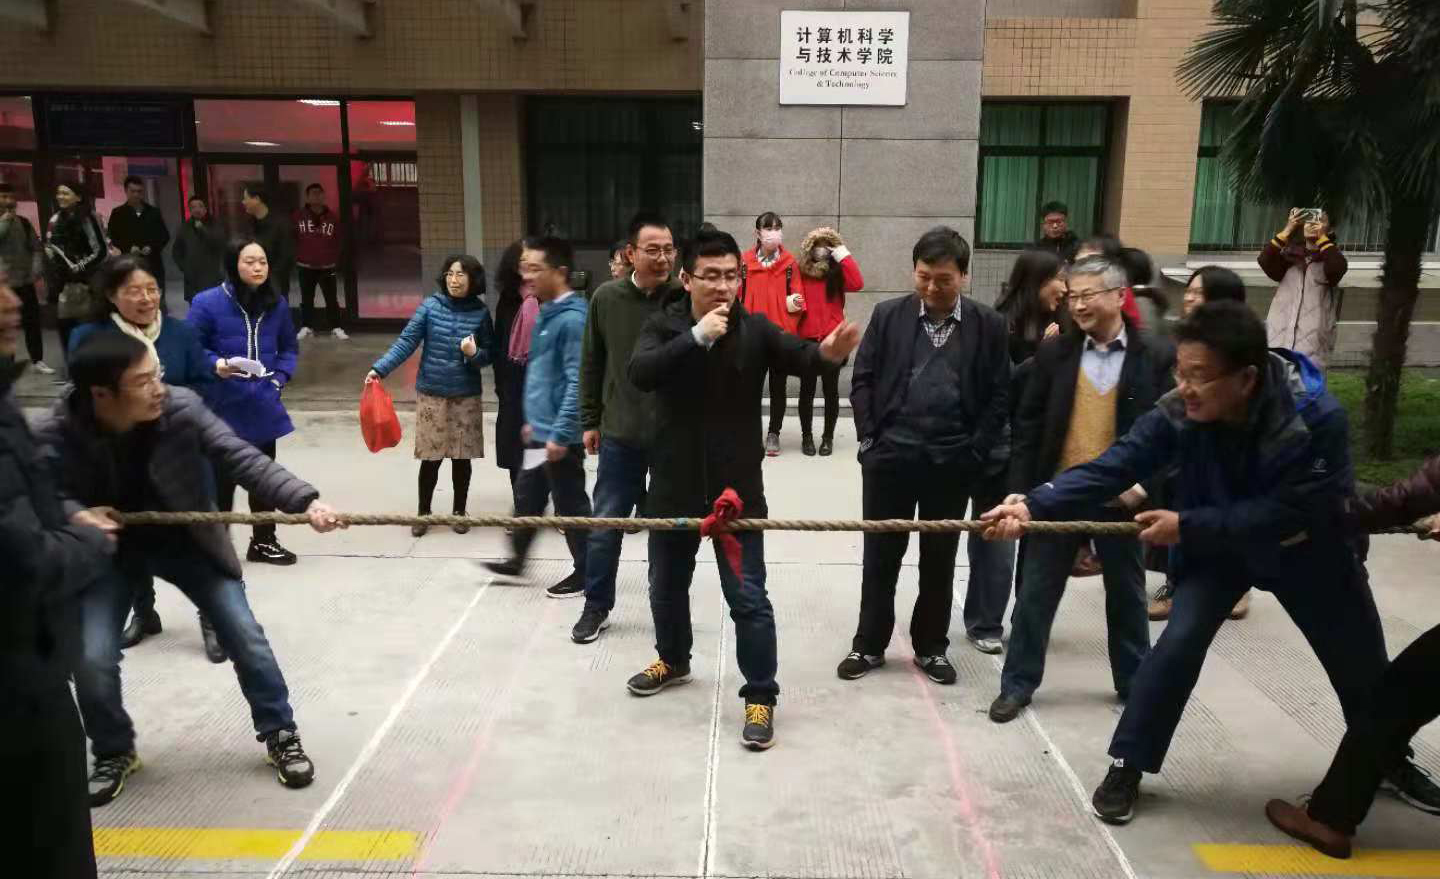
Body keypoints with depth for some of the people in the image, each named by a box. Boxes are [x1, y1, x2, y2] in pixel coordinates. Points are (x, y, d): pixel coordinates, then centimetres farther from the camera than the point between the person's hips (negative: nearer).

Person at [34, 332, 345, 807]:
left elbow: (242, 458, -27)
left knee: (246, 636, -3)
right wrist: (77, 515, -34)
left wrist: (305, 501, -40)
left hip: (185, 538, 0)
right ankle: (114, 754, 22)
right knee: (93, 660, -8)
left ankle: (281, 737, 16)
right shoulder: (56, 437, -24)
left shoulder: (182, 407, -25)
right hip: (107, 550, 0)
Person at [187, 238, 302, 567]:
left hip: (263, 406, 5)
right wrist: (216, 365, -24)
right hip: (223, 408, -5)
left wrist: (279, 378, -1)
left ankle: (263, 541, 33)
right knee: (222, 479, 2)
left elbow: (289, 347, 13)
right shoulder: (208, 303, -13)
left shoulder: (276, 304, 1)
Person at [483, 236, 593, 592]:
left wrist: (560, 433, -23)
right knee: (526, 497, 20)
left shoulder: (572, 319, -20)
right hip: (541, 431, 9)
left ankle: (585, 572, 20)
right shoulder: (546, 312, 10)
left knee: (570, 505, 5)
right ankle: (517, 558, 36)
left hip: (560, 436, -9)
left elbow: (577, 383, -23)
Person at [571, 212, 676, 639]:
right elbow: (591, 364, 6)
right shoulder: (606, 298, -2)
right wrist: (589, 420, 7)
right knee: (605, 526, 10)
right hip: (620, 435, 2)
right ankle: (596, 607, 28)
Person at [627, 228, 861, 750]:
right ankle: (673, 661, 46)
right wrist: (698, 337, -32)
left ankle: (760, 697, 15)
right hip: (674, 487, 2)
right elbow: (639, 374, -23)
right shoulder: (664, 327, -4)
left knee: (748, 598, 0)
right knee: (667, 585, 21)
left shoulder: (755, 330, -6)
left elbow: (799, 356, -21)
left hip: (736, 489, -2)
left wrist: (828, 352, -44)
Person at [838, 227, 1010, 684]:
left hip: (952, 462, 0)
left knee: (940, 560, 11)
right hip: (890, 456, 0)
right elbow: (862, 380, 3)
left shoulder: (988, 324, -1)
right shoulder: (888, 315, 0)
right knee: (880, 555, 9)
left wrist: (974, 452, -6)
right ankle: (869, 644, 23)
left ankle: (930, 647, 27)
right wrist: (870, 439, -4)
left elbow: (1000, 395, 0)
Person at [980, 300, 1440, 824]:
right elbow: (1110, 468, -33)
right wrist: (1034, 506, -47)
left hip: (1306, 547, 0)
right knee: (1181, 642, -15)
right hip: (1215, 543, 0)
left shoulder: (1317, 418, -34)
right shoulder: (1177, 414, -28)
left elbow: (1289, 512, -35)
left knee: (1360, 658, 15)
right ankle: (1126, 766, -1)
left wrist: (1187, 525, -40)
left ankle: (1389, 757, 45)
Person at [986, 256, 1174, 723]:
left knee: (1126, 595, 16)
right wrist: (1020, 487, -4)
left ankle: (1134, 682, 35)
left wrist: (1147, 483, -15)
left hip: (1121, 497, 0)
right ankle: (1018, 683, 20)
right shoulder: (1054, 351, -1)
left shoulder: (1157, 357, -5)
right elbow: (1028, 424, 1)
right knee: (1036, 593, 7)